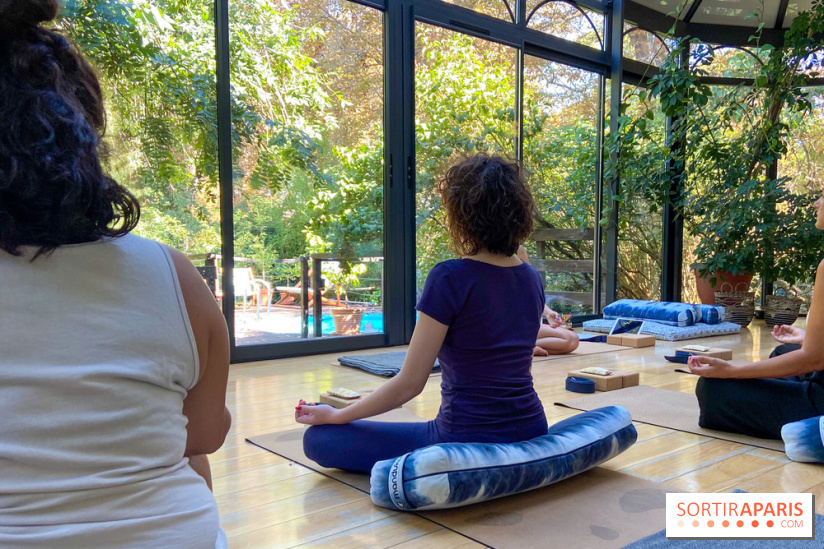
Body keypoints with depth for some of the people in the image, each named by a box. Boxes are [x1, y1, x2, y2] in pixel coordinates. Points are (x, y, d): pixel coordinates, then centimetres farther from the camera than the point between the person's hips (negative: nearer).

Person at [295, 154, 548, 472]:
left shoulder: (450, 278, -19)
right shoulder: (531, 279, 3)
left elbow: (409, 384, -16)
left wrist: (333, 416, -3)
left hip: (467, 441, -8)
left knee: (319, 439, 0)